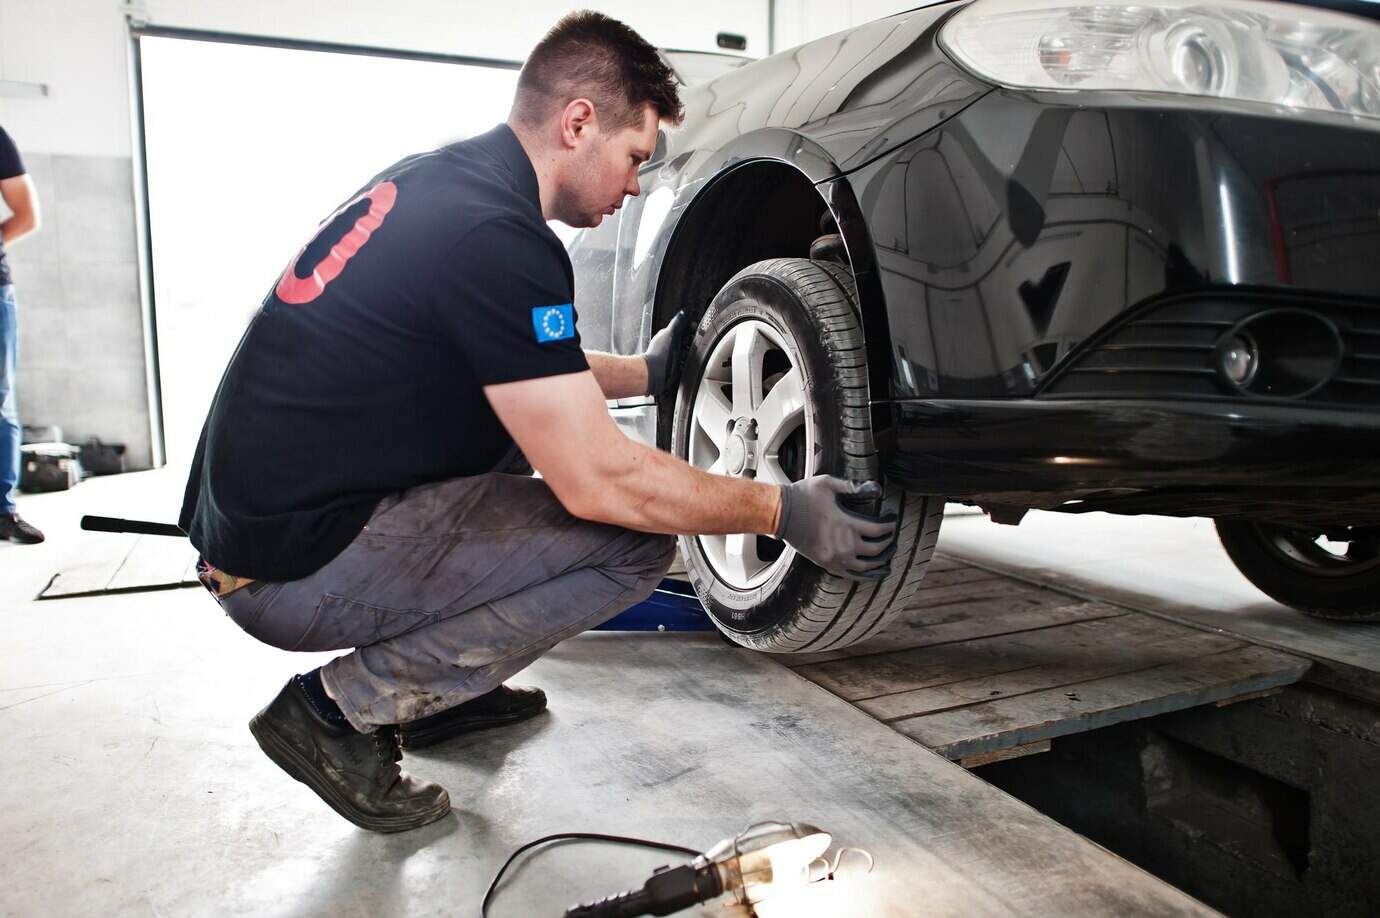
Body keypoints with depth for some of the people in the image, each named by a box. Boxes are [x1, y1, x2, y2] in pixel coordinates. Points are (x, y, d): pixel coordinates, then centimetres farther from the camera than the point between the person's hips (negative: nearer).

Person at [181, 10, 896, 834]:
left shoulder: (437, 179, 8)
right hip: (294, 568, -10)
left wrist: (645, 374, 23)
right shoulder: (496, 235, -22)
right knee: (635, 542, -12)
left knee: (533, 409, 21)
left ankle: (435, 688, 20)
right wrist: (783, 512, -11)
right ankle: (342, 706, -3)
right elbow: (599, 481, -22)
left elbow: (518, 365, 23)